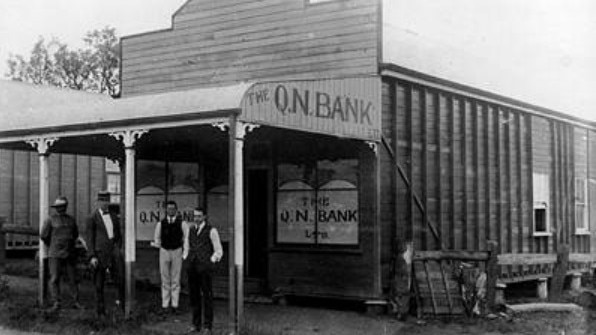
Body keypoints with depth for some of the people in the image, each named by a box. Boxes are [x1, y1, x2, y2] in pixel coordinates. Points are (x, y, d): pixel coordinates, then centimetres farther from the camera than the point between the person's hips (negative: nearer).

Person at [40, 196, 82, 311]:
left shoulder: (71, 219, 9)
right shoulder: (50, 220, -2)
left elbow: (75, 234, 22)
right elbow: (44, 236, 1)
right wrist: (53, 246, 12)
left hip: (70, 254, 3)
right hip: (55, 254, -3)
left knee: (73, 278, 4)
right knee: (54, 279, -4)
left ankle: (76, 302, 10)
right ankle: (56, 303, 0)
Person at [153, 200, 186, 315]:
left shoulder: (181, 223, -3)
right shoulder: (160, 224, 2)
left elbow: (186, 237, 3)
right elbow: (156, 238, 14)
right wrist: (159, 246, 8)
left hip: (177, 251, -1)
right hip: (164, 251, 1)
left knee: (176, 280, 2)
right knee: (165, 280, 5)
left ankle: (175, 306, 8)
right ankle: (164, 306, 9)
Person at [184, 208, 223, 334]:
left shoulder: (211, 231, -1)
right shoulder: (189, 229, 14)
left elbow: (219, 251, 2)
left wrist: (211, 262, -6)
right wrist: (185, 258, 12)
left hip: (205, 267, -4)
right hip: (192, 267, 4)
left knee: (207, 296, -1)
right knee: (194, 296, 6)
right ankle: (196, 324, 15)